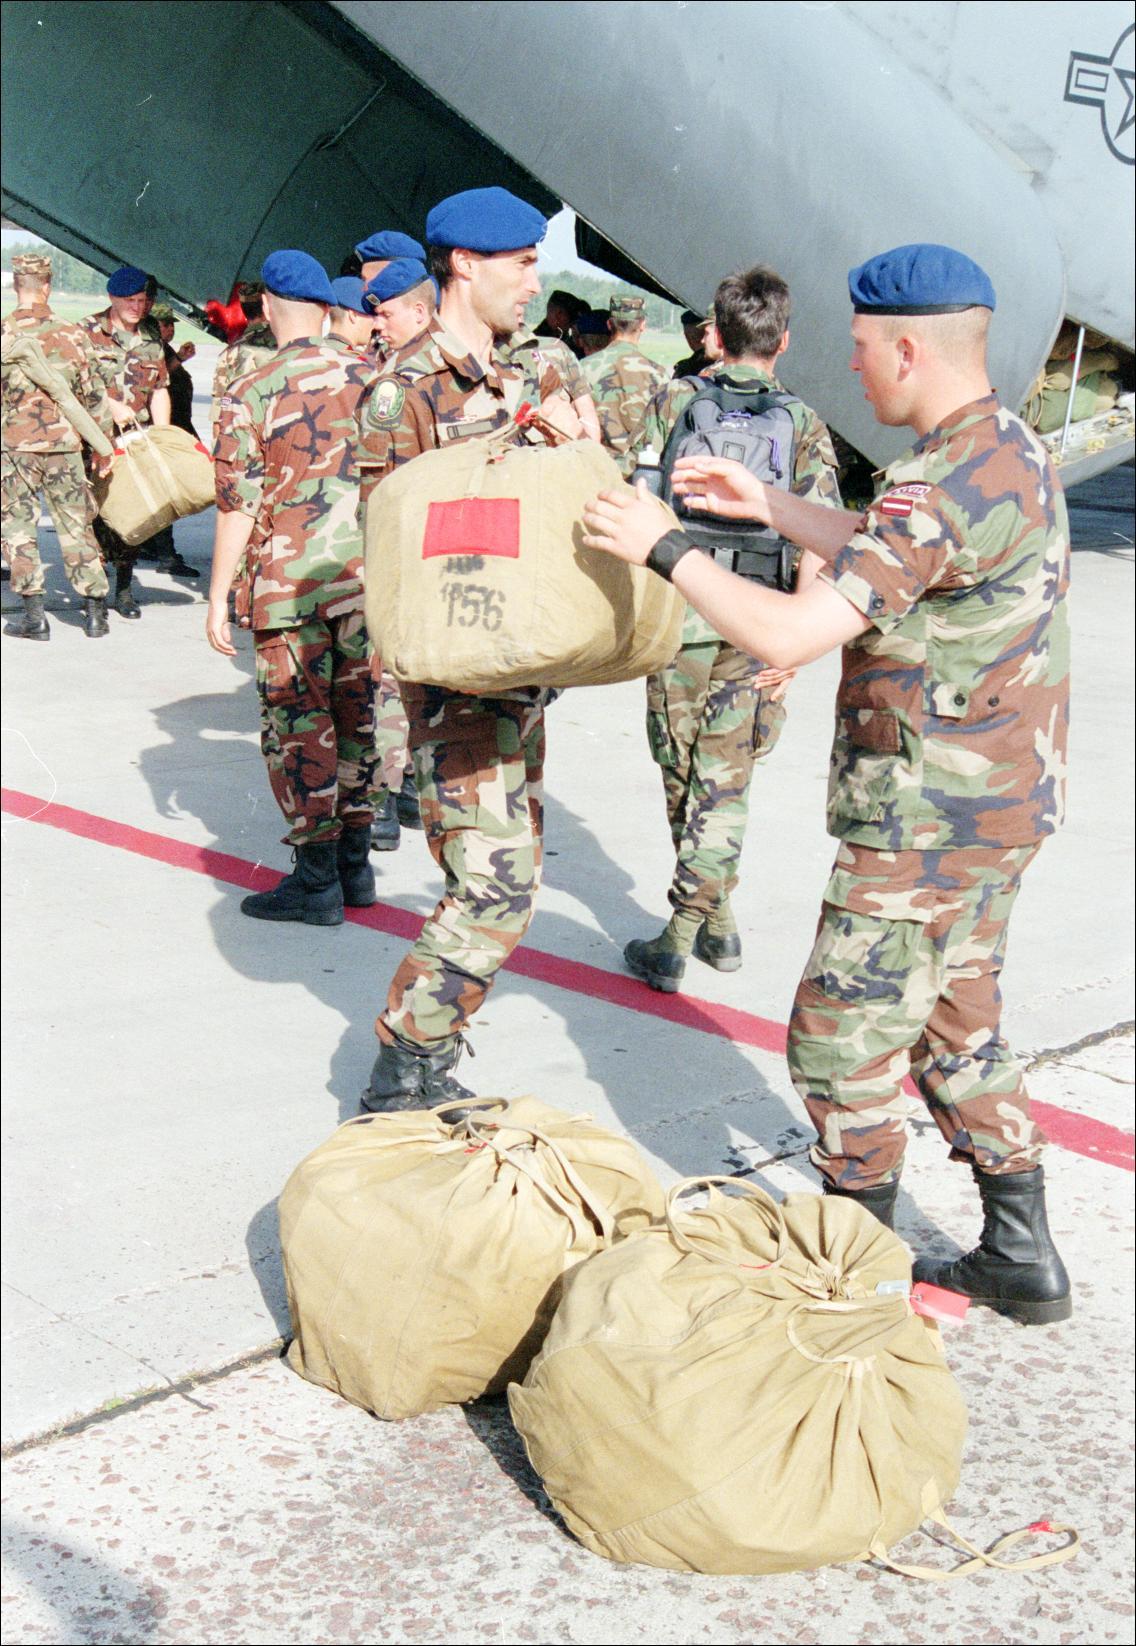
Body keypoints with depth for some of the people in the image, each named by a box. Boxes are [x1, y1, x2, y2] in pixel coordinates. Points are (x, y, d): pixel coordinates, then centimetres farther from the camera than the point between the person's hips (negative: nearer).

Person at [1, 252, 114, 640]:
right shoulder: (71, 335, -1)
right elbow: (95, 396, 3)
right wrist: (103, 446, 14)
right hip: (64, 447, 2)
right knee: (76, 526, 10)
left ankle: (34, 614, 4)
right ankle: (94, 611, 11)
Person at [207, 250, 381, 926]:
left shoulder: (252, 394, -8)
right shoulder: (372, 376, 4)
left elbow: (238, 506, -9)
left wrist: (219, 597, -2)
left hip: (292, 583, -4)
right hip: (367, 577, 4)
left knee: (299, 725, 3)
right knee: (356, 713, 14)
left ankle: (317, 879, 6)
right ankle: (356, 861, 22)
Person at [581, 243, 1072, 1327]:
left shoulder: (941, 483, -24)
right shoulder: (1012, 451, 9)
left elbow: (791, 635, -30)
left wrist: (663, 547, -19)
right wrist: (765, 504, 19)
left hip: (925, 824, -10)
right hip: (997, 805, 10)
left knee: (844, 1037, 4)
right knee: (954, 1025, 20)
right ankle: (1021, 1261, 28)